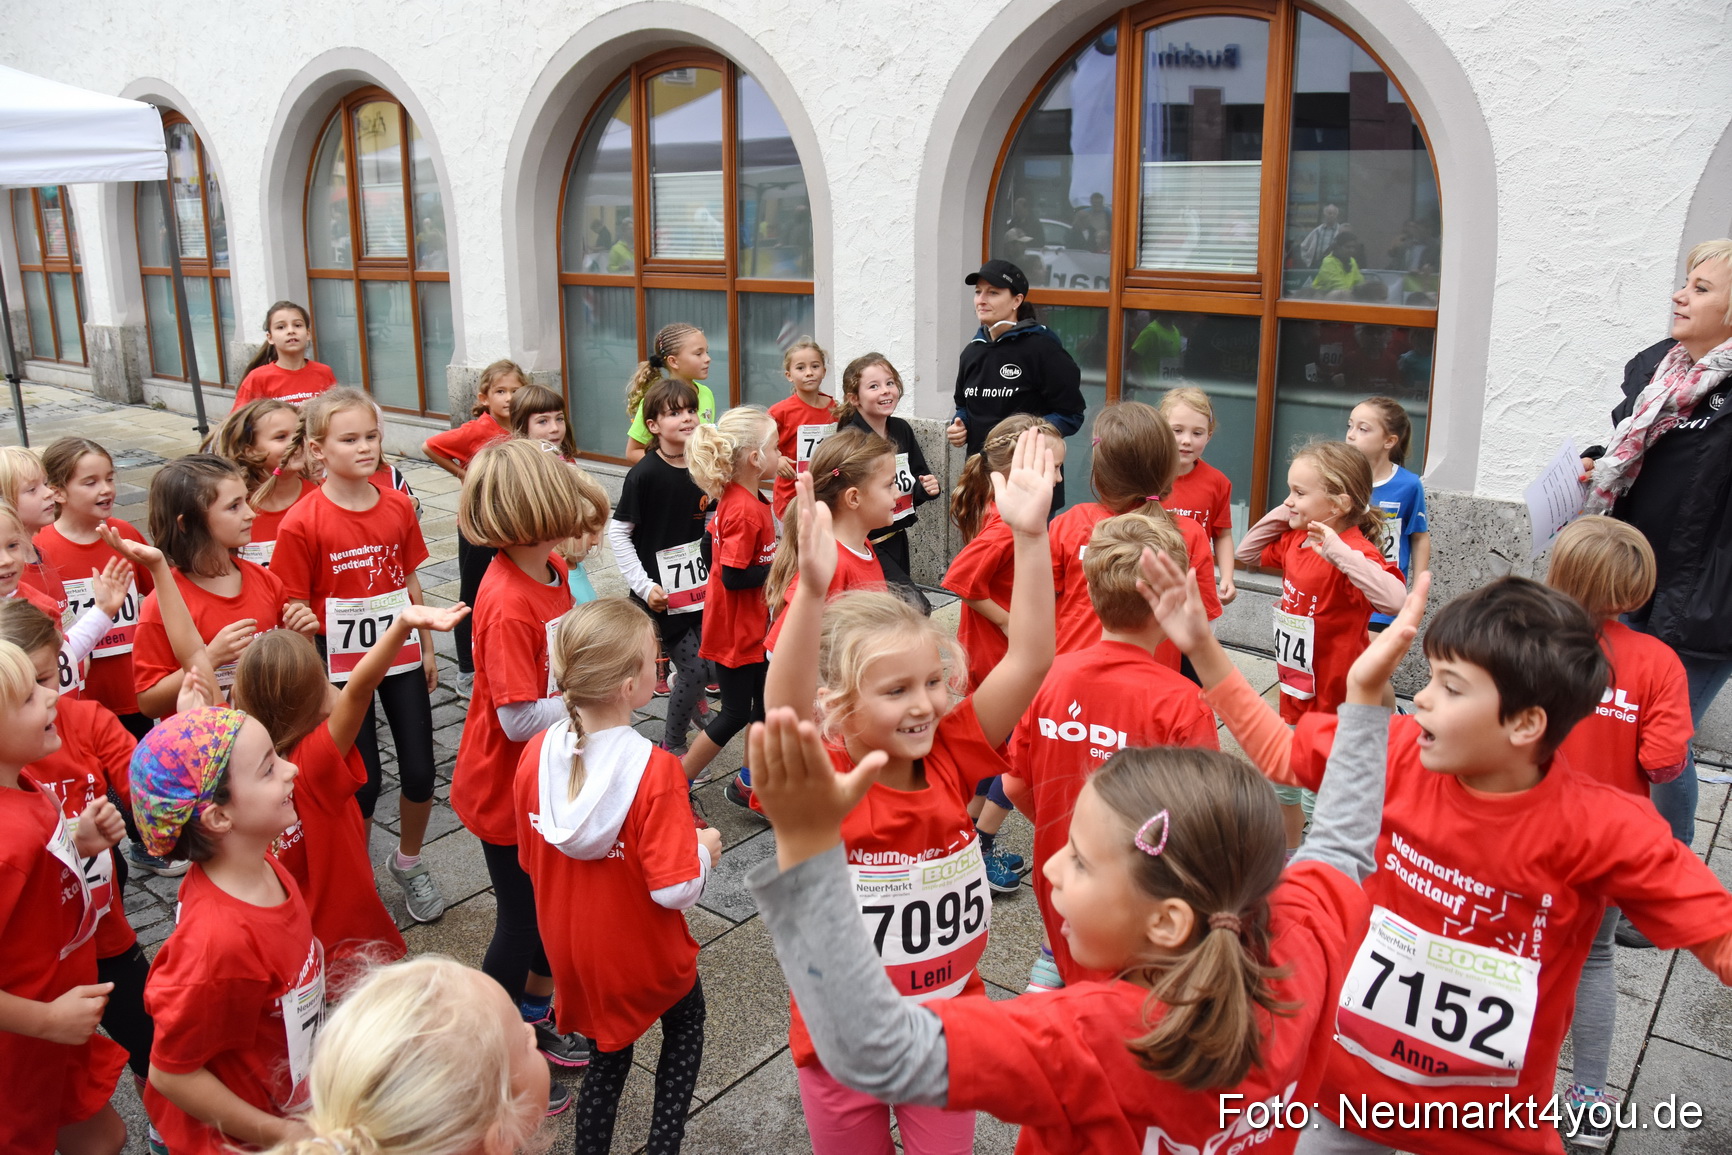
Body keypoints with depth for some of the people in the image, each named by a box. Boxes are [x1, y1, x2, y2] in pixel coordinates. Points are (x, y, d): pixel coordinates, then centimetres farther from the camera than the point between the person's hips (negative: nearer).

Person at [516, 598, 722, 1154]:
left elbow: (530, 859, 0)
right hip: (644, 955, -4)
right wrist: (704, 848, -9)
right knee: (684, 1023, 27)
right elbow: (675, 890, -28)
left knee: (611, 1049, 28)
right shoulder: (655, 770, -31)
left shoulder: (536, 754, -14)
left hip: (569, 949, 4)